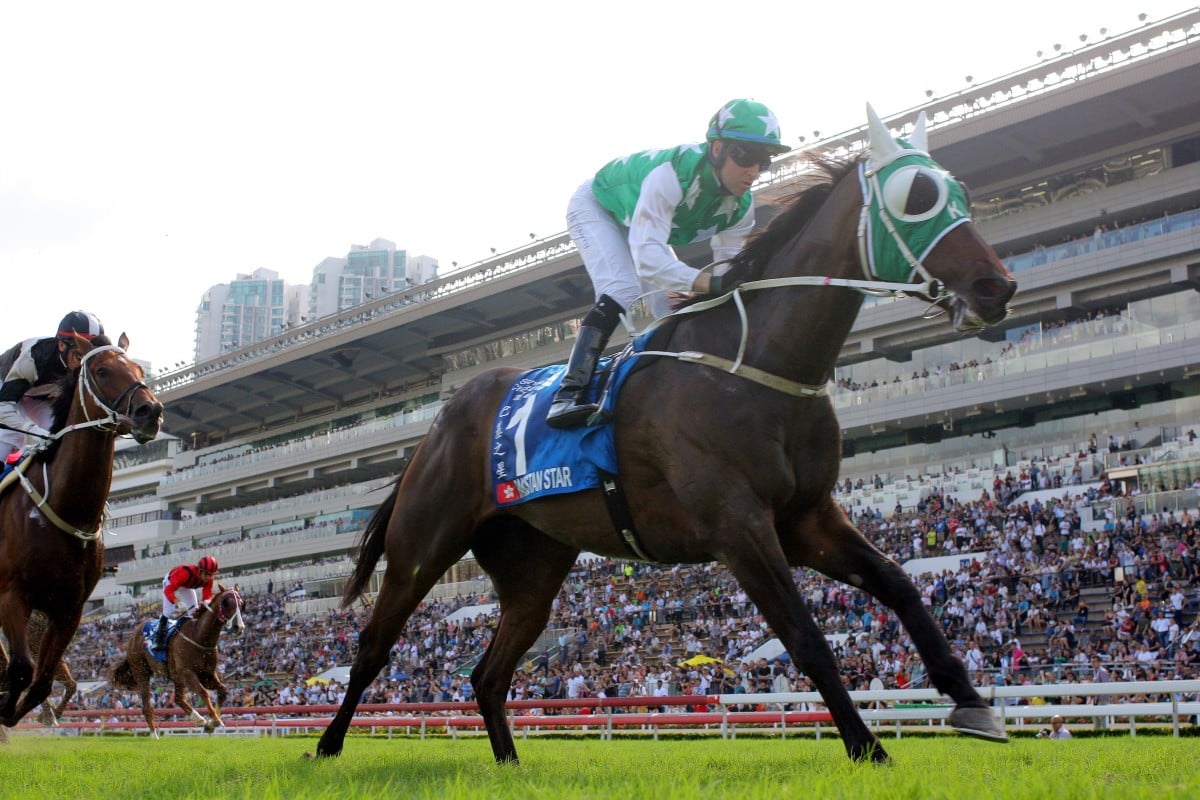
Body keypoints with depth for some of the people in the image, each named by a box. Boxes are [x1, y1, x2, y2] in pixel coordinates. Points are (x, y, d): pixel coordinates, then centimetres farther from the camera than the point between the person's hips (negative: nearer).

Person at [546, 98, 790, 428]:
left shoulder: (741, 207, -20)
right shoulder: (671, 175, -43)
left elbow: (731, 272, -15)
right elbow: (647, 259, -51)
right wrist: (708, 282, -65)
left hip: (648, 224, 7)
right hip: (596, 206, -7)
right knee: (621, 290, -29)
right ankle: (569, 394, -33)